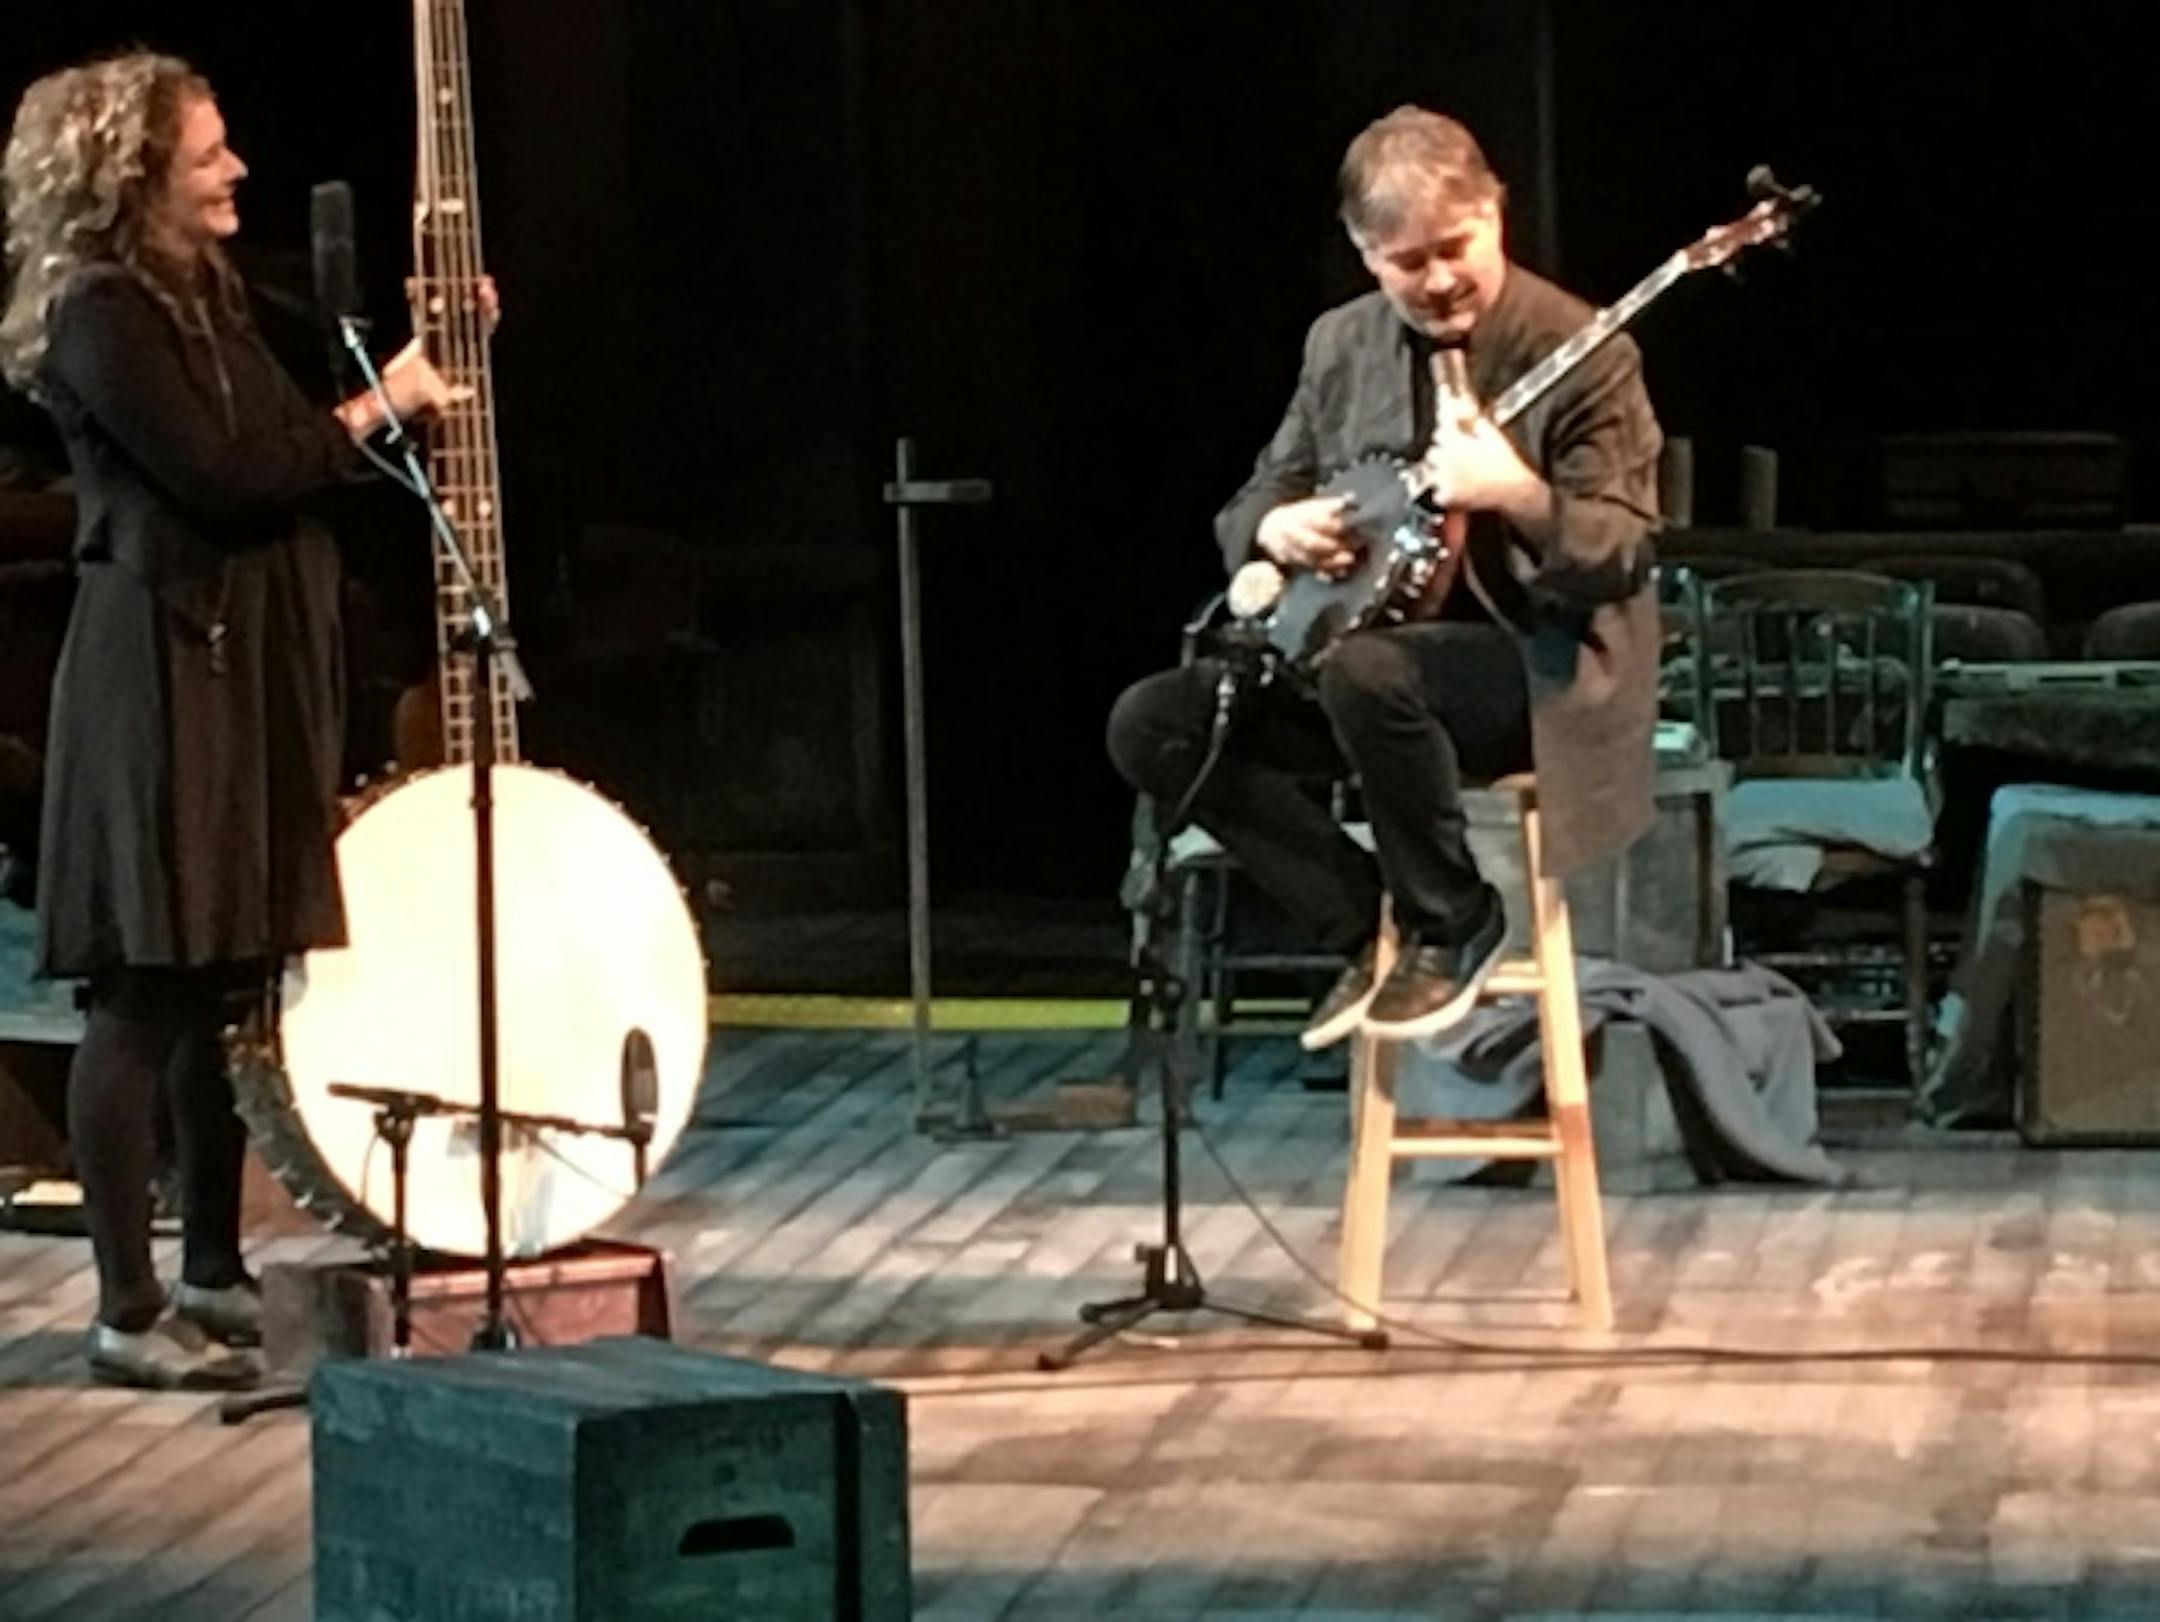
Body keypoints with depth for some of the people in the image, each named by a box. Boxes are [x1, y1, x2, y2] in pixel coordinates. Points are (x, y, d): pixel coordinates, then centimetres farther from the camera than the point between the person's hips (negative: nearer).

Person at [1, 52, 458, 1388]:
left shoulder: (203, 292, 15)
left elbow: (280, 452, 18)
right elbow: (225, 477, -20)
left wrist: (424, 356, 14)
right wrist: (379, 407, -10)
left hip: (251, 663, 9)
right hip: (163, 669, -9)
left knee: (228, 980, 14)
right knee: (145, 993, -6)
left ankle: (214, 1273, 24)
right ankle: (130, 1315, -3)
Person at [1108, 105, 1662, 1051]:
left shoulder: (1581, 356, -12)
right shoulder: (1341, 345, 7)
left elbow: (1623, 559, -16)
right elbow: (1256, 498, 15)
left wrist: (1519, 498, -36)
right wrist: (1274, 527, -10)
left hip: (1534, 660, -7)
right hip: (1369, 633, 7)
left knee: (1366, 672, -38)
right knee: (1152, 725, -10)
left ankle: (1451, 926, -13)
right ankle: (1364, 926, -1)